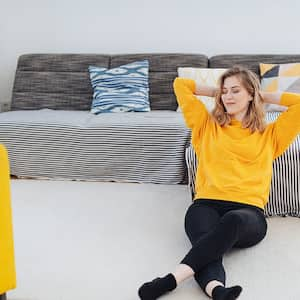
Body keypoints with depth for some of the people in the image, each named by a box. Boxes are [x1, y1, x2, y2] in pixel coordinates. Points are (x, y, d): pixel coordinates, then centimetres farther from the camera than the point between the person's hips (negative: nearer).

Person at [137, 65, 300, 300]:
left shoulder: (269, 135, 25)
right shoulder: (208, 126, 27)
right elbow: (180, 84, 28)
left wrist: (264, 96, 26)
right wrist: (216, 92, 33)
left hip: (249, 211, -1)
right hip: (206, 204, 1)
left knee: (233, 221, -41)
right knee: (208, 245, -37)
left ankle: (173, 279, -49)